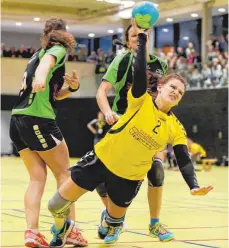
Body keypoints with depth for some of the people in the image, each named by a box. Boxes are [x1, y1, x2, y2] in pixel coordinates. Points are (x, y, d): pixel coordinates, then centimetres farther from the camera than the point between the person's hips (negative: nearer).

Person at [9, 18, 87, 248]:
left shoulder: (38, 53, 23)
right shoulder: (58, 50, 0)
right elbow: (46, 62, -26)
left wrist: (72, 87, 7)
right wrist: (40, 76, -47)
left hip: (18, 120, 7)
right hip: (38, 120, -7)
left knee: (37, 177, 6)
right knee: (63, 173, 4)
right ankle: (70, 230, 3)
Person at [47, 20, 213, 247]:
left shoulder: (176, 129, -5)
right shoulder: (141, 101, -12)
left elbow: (184, 160, -9)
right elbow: (139, 72, -27)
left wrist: (194, 186, -25)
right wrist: (141, 38, -27)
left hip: (129, 177, 2)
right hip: (101, 160, -2)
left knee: (115, 219, 14)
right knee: (57, 205, -1)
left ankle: (109, 223, 54)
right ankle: (61, 228, 34)